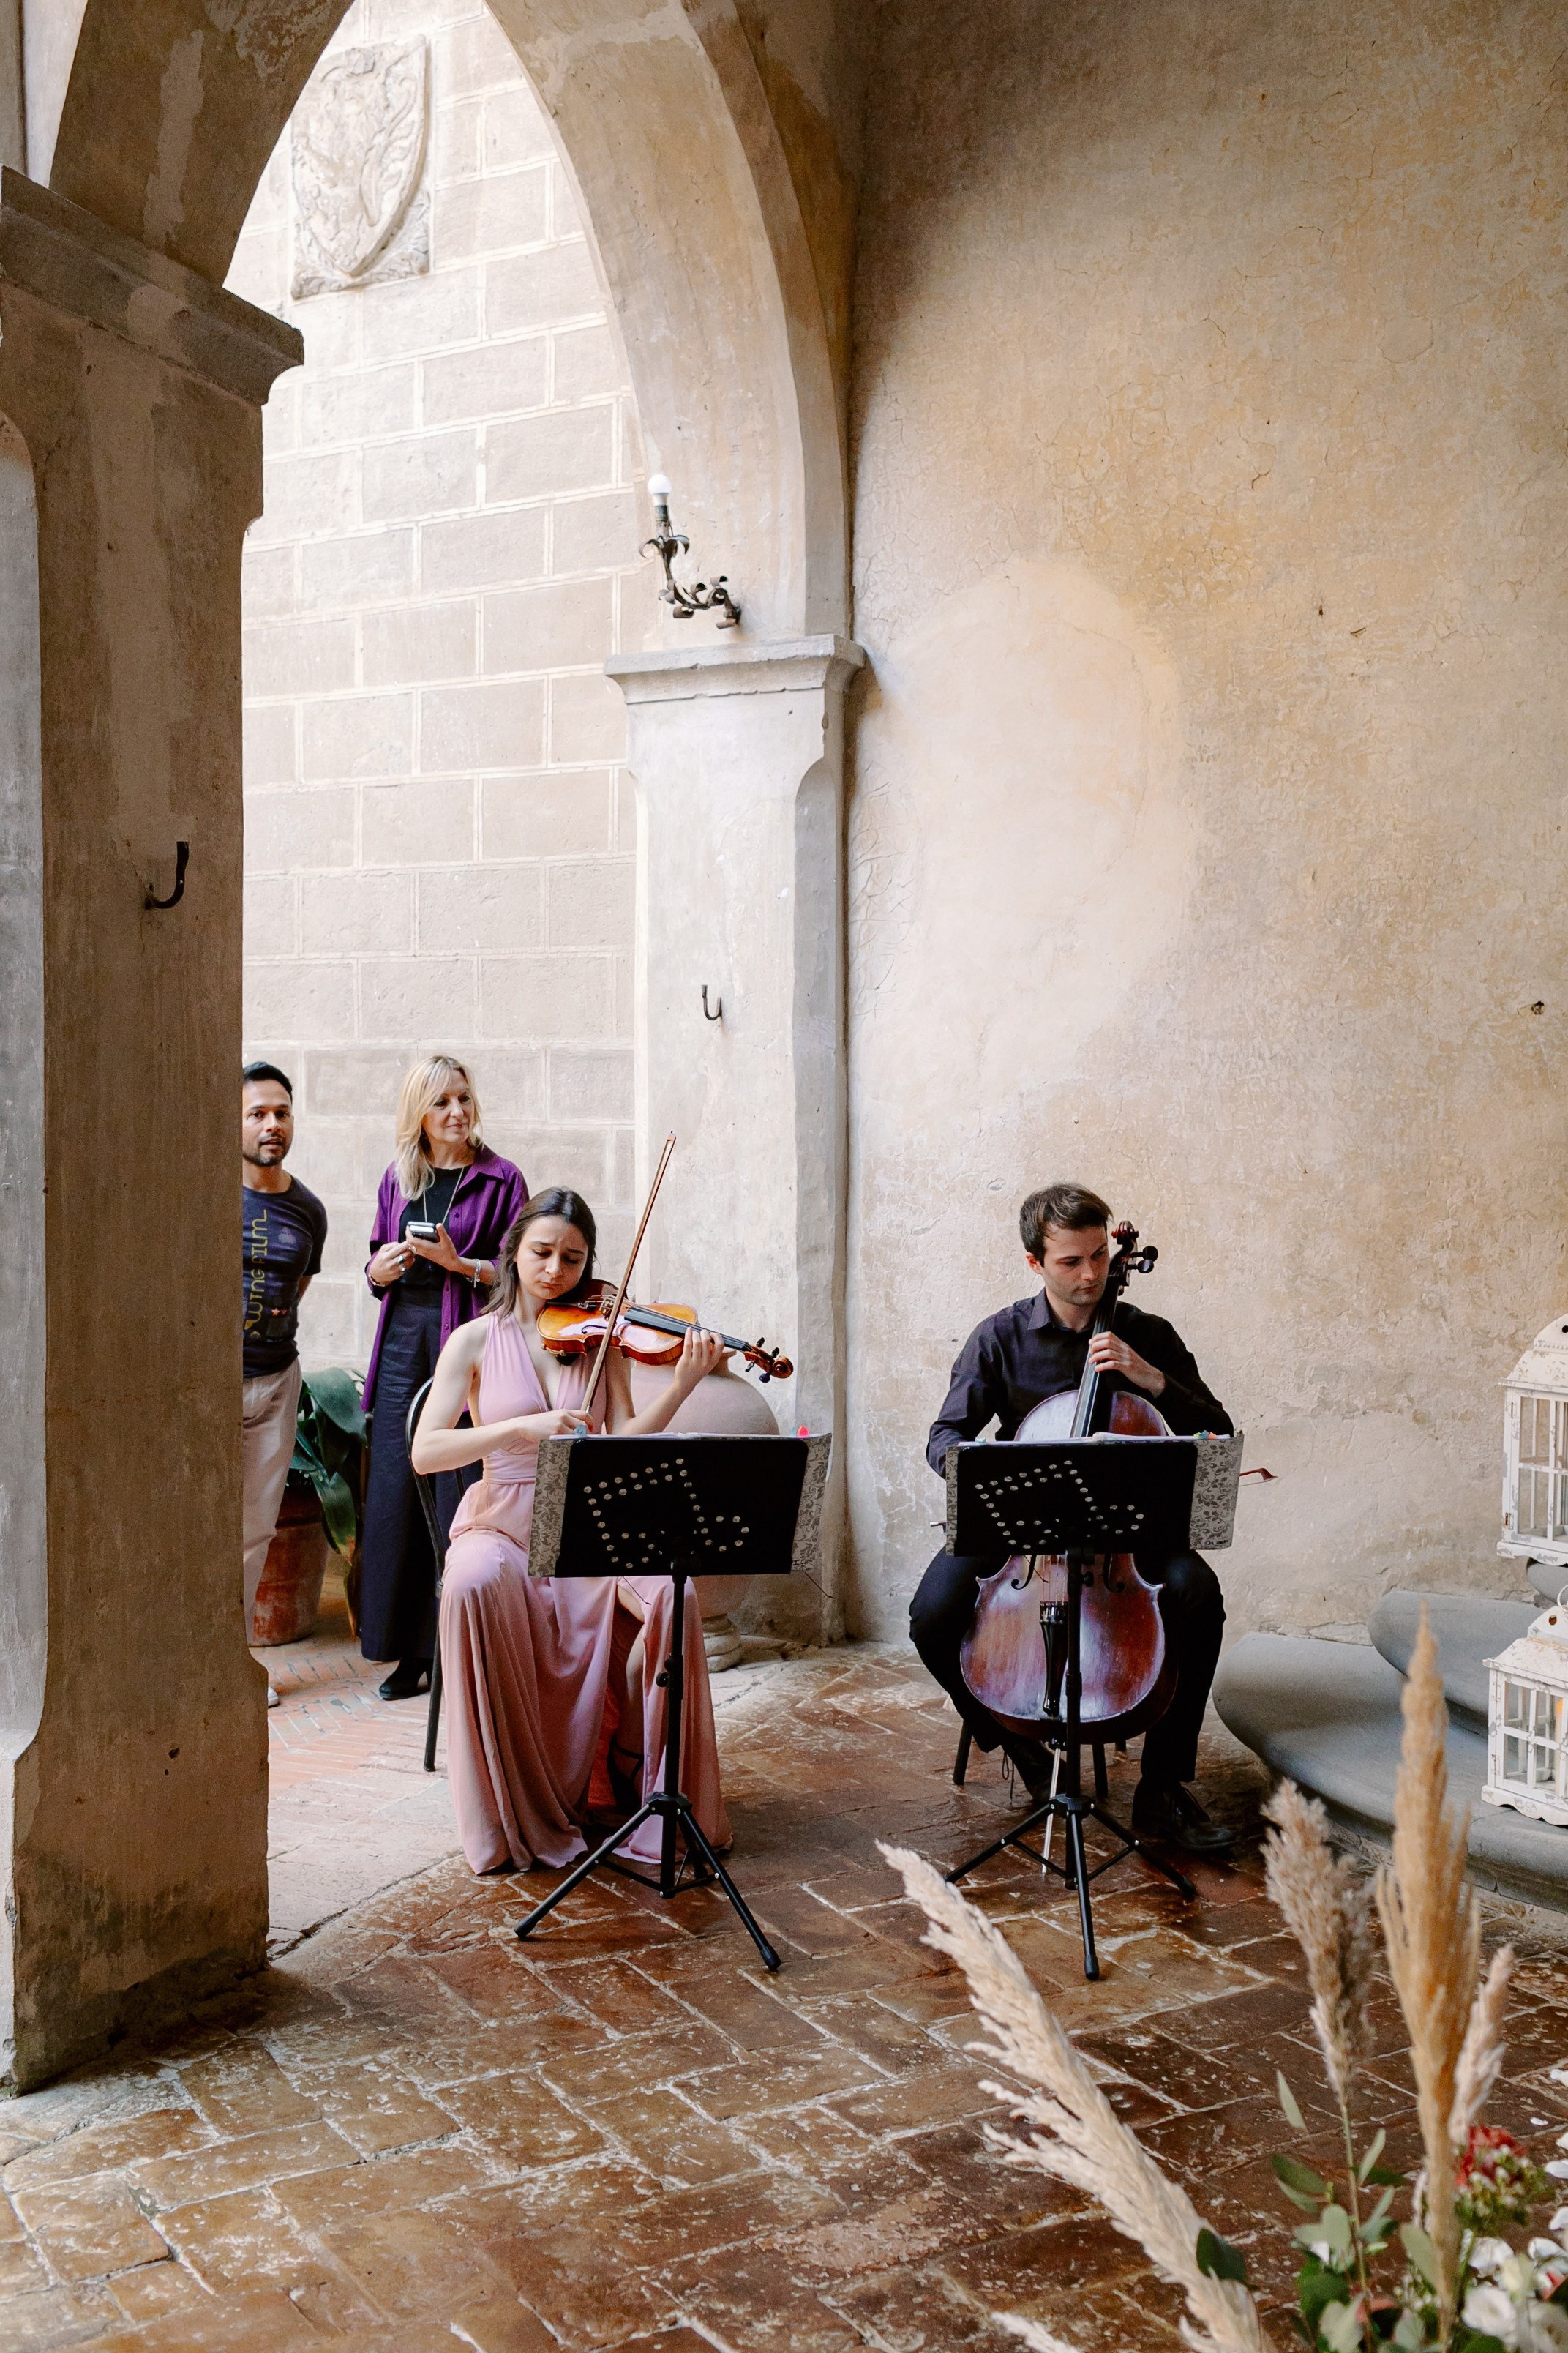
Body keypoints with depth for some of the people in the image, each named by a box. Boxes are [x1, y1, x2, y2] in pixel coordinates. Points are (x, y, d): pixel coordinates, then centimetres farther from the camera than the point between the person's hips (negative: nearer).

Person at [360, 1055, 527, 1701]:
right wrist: (380, 1269, -1)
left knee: (458, 1497, -6)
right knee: (396, 1495, 3)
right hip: (404, 1342, 5)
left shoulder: (500, 1179, 0)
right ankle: (412, 1651, 14)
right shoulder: (398, 1179, 14)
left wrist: (459, 1263, -16)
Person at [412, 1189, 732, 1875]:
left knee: (670, 1593, -29)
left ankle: (661, 1792, -9)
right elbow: (425, 1451, -10)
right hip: (503, 1524, -2)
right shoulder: (475, 1342, 2)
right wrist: (522, 1428, -22)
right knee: (476, 1585, -37)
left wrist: (684, 1382, -17)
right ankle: (511, 1814, -23)